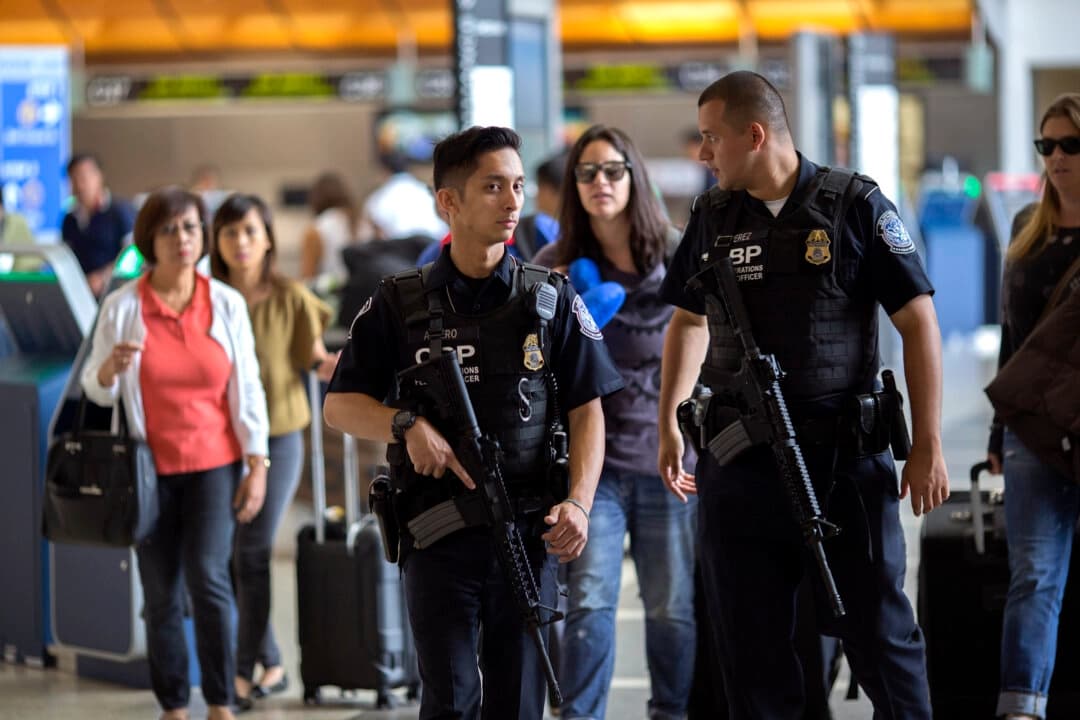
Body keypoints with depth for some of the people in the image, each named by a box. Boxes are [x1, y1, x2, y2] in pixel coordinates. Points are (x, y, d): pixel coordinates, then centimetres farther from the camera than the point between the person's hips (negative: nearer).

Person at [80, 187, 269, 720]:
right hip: (151, 469, 1)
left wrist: (257, 465, -1)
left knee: (208, 575, -14)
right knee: (161, 593, 2)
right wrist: (110, 368, -19)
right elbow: (96, 391, 4)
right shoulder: (121, 306, -2)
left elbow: (247, 389, 3)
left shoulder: (226, 303, 1)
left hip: (214, 463, 0)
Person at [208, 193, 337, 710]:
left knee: (252, 554, -4)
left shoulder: (290, 299, -5)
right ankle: (271, 663, 18)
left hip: (275, 438, -3)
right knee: (229, 556, 4)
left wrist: (330, 366, -18)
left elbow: (315, 359, 5)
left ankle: (246, 671, 5)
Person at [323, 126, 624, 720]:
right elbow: (339, 405, 6)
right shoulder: (399, 305, 4)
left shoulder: (552, 300, 7)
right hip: (438, 537, -1)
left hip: (528, 534, 1)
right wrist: (406, 425, -14)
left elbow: (587, 411, 5)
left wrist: (578, 503, -10)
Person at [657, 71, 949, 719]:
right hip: (739, 464, 4)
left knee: (878, 631, -1)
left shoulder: (855, 205, -4)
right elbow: (690, 321, 24)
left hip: (845, 457, -4)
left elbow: (919, 323, -5)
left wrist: (928, 446, -9)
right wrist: (670, 421, 15)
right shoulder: (712, 217, 10)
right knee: (750, 647, 7)